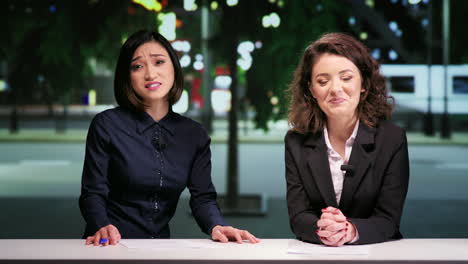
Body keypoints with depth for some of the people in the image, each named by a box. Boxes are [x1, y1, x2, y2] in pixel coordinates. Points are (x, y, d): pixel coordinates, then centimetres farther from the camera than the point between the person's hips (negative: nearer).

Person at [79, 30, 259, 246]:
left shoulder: (195, 136, 8)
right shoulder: (106, 125, -3)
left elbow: (202, 197, 5)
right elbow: (93, 193, -4)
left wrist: (216, 226, -16)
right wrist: (102, 227, -25)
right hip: (112, 245, -1)